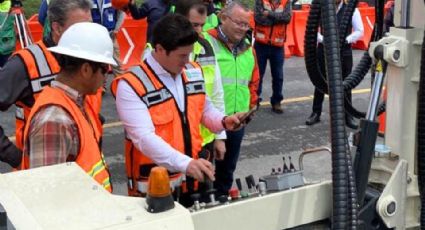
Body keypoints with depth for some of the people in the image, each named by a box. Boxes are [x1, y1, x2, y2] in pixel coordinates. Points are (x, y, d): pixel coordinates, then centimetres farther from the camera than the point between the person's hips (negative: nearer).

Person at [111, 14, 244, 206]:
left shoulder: (194, 72, 5)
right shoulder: (130, 86, -17)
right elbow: (144, 137, -26)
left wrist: (223, 121, -2)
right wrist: (185, 163, -36)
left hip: (192, 180, 6)